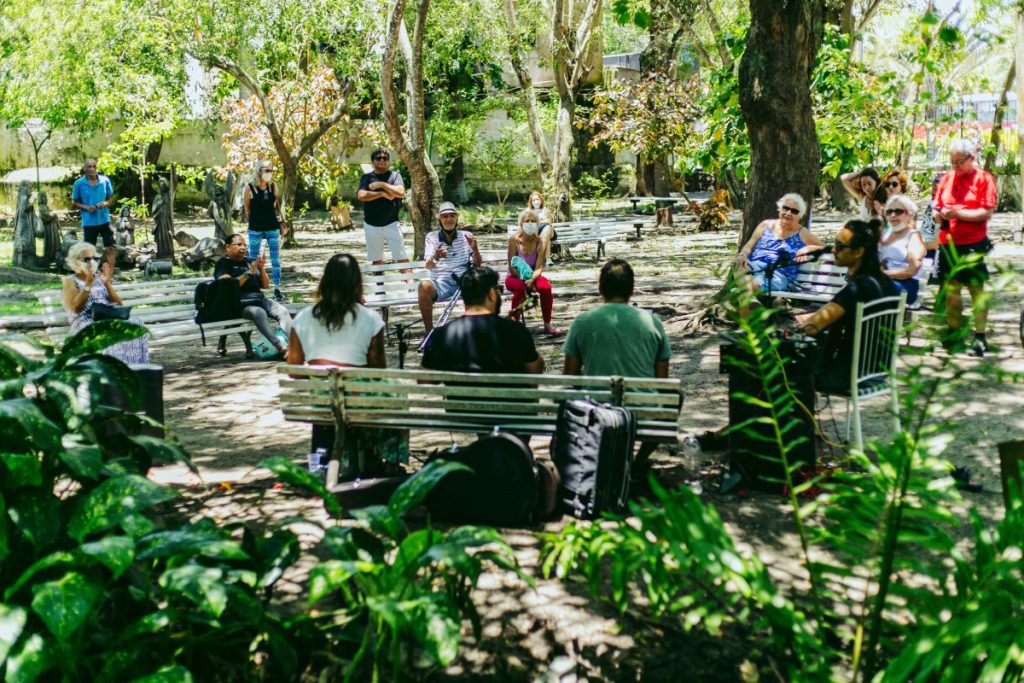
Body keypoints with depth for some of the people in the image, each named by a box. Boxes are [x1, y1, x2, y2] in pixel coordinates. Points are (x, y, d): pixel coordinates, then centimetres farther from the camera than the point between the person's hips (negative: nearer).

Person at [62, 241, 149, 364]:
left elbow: (119, 305, 11)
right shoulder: (70, 282, 10)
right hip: (85, 321, -4)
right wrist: (88, 285, -17)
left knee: (135, 324, -27)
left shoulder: (99, 279, 24)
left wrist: (107, 283, -2)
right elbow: (76, 308, -9)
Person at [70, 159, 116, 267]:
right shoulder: (79, 183, -4)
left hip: (104, 219, 1)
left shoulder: (105, 180, -1)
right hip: (89, 222, -1)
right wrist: (86, 207, -15)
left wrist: (106, 203, -13)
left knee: (111, 248, 0)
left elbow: (111, 198, 9)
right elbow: (74, 203, 3)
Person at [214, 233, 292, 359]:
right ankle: (281, 348, -45)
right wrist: (249, 272, -14)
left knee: (283, 311, -21)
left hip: (260, 299, 6)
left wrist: (262, 269, 3)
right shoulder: (223, 264, 7)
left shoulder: (250, 262, 24)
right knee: (259, 313, -36)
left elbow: (265, 285, 21)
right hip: (239, 304, -6)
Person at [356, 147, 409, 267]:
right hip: (371, 225, 2)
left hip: (391, 223, -1)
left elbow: (401, 192, -11)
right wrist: (382, 194, -12)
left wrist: (382, 184, -13)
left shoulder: (395, 175, 6)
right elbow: (361, 195, -9)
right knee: (376, 260, 9)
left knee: (402, 258, -7)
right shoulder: (366, 177, 7)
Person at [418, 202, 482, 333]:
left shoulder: (466, 236, 11)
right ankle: (429, 332, -24)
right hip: (441, 283, -1)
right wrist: (435, 257, -30)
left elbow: (477, 264, 4)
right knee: (424, 285, -34)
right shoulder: (431, 237, 8)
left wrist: (474, 248, -17)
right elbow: (428, 266, -6)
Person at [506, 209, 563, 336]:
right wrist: (524, 280, -28)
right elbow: (512, 267, -15)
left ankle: (547, 325, -16)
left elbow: (539, 267, -16)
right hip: (515, 277, -2)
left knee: (546, 286, -29)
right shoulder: (514, 240, -16)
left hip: (532, 276, 2)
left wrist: (531, 280, -35)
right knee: (520, 287, -36)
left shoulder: (541, 241, -12)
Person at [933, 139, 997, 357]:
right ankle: (953, 334, 16)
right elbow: (937, 208, 16)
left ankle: (980, 338, 0)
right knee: (950, 288, 8)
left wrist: (958, 213, -18)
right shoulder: (946, 179, 12)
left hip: (973, 243, -5)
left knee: (977, 290, -3)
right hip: (948, 242, 5)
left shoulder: (984, 178, -2)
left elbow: (987, 212, -9)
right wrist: (940, 214, -7)